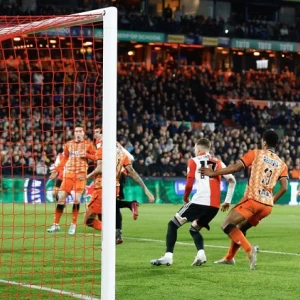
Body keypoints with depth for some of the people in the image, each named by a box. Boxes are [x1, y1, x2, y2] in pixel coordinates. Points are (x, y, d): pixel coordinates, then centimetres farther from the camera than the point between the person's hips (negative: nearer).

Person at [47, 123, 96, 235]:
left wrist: (86, 155, -15)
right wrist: (56, 170, 12)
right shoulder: (69, 144, 11)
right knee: (61, 197, -4)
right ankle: (56, 224, 4)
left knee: (76, 199, -11)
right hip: (68, 174, 3)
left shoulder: (88, 144, 3)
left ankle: (73, 225, 1)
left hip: (81, 175, -3)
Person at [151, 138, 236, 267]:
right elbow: (232, 181, 11)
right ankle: (201, 253, -2)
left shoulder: (194, 161, 8)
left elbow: (189, 184, -1)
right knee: (194, 229, 24)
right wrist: (227, 201, 16)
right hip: (215, 205, 5)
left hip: (200, 201, -5)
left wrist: (185, 198, 17)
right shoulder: (218, 162, 19)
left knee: (173, 224, 9)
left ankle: (168, 256, -4)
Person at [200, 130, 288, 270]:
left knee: (227, 225, -3)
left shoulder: (255, 154, 2)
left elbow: (236, 167, -5)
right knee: (241, 227, 25)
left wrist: (213, 173, 3)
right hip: (267, 206, 6)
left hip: (253, 199, -6)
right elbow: (284, 188, 3)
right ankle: (229, 257, 31)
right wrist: (271, 201, 17)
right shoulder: (282, 165, 13)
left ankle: (249, 249, -22)